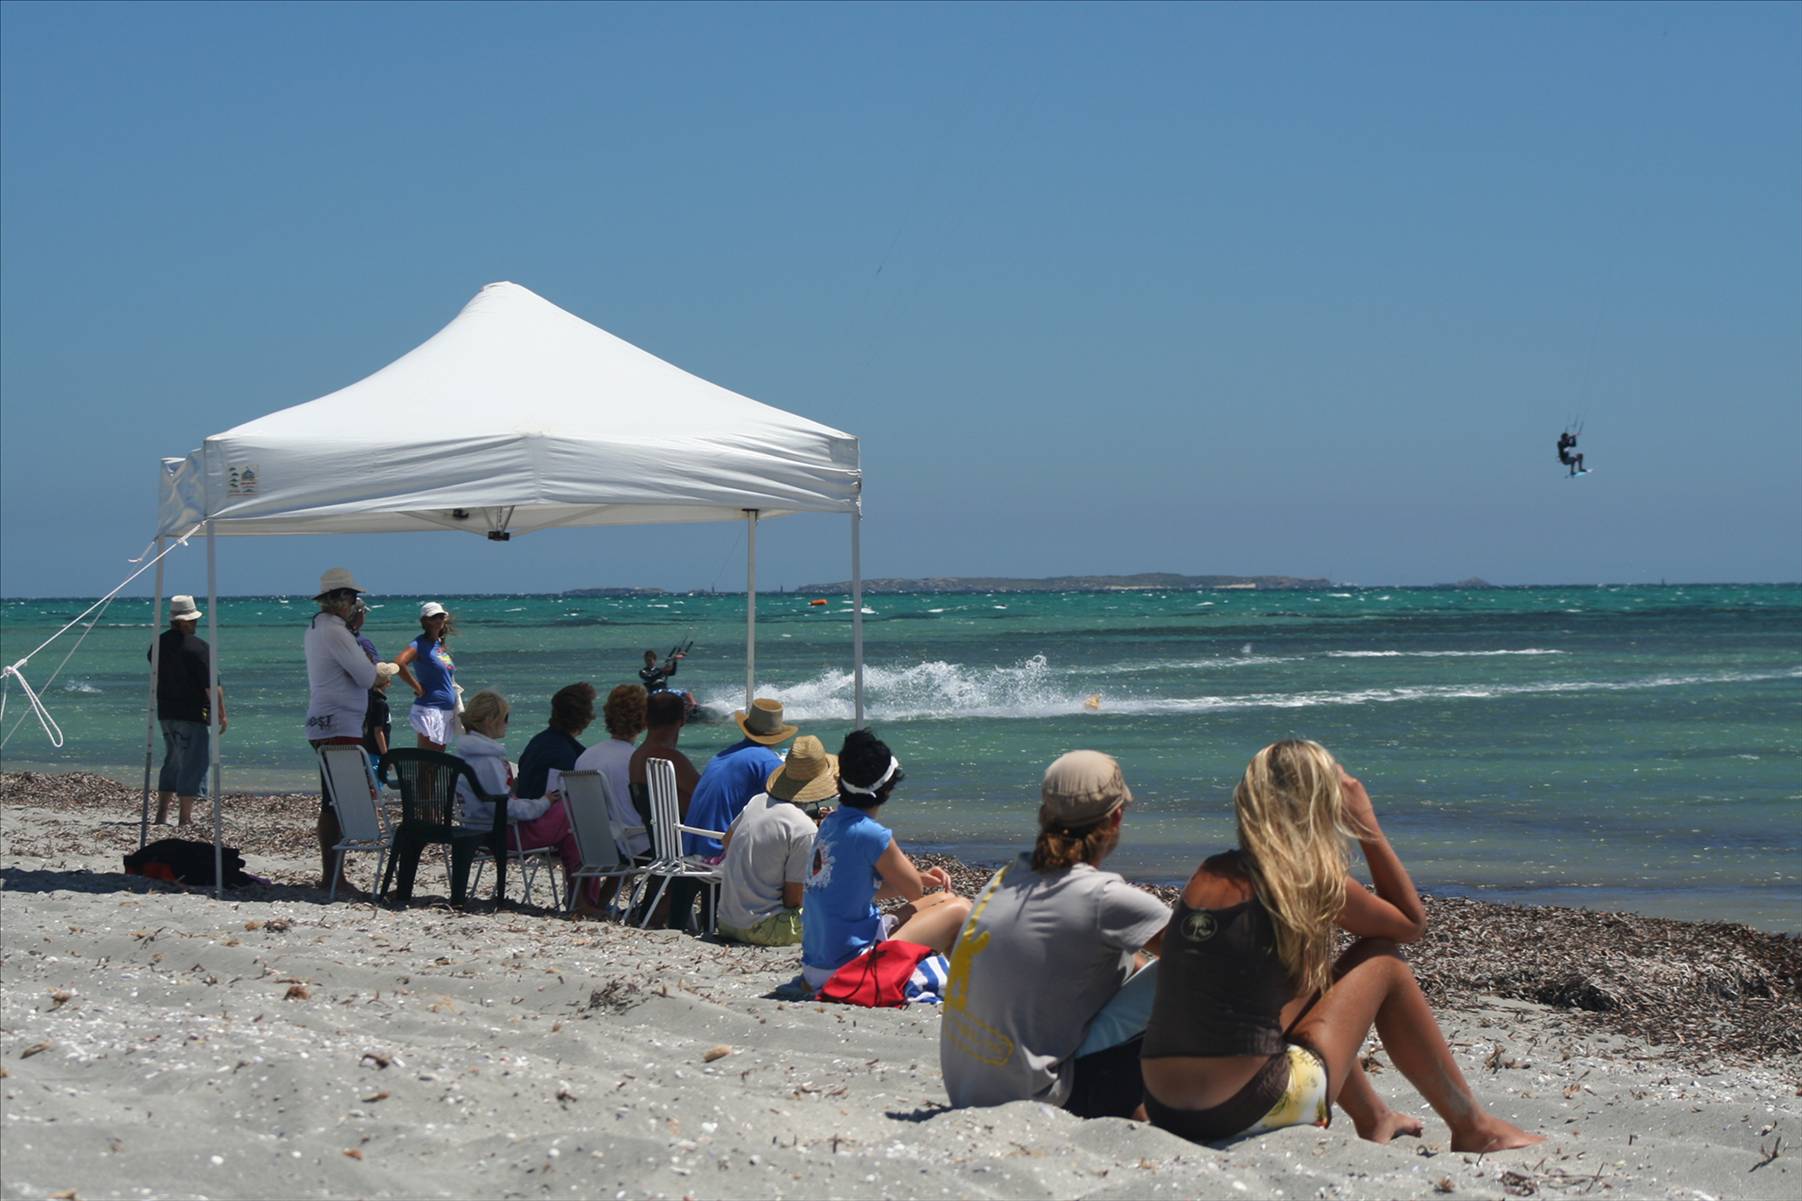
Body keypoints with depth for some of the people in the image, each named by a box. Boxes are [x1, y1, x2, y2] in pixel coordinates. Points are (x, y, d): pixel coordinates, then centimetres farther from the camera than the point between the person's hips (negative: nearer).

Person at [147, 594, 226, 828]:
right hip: (192, 713, -7)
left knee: (173, 761, 19)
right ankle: (184, 818, -2)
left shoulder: (158, 644, 8)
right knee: (193, 765, -1)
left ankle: (161, 815, 18)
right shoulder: (198, 647, -15)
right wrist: (222, 714, -9)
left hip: (164, 712, 7)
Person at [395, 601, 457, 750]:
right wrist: (417, 688, -19)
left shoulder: (441, 644, 14)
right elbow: (398, 663, -27)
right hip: (429, 709, -8)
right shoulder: (420, 644, -9)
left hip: (447, 711, 8)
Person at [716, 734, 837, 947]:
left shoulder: (758, 801, 4)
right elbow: (793, 900, -15)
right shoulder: (805, 830, -17)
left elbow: (727, 840, 26)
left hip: (726, 923, 8)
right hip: (760, 928, -8)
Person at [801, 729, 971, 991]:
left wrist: (921, 878, 12)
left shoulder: (829, 825, 7)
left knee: (943, 899, 22)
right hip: (848, 967, -9)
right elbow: (914, 892, -6)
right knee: (959, 909, 2)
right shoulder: (870, 834, -20)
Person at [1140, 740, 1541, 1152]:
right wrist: (1368, 825, 15)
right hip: (1251, 1111, -6)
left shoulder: (1208, 875, 10)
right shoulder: (1313, 881, -5)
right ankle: (1473, 1128, 24)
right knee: (1382, 961, 14)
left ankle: (1374, 1119, 47)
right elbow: (1412, 921, 13)